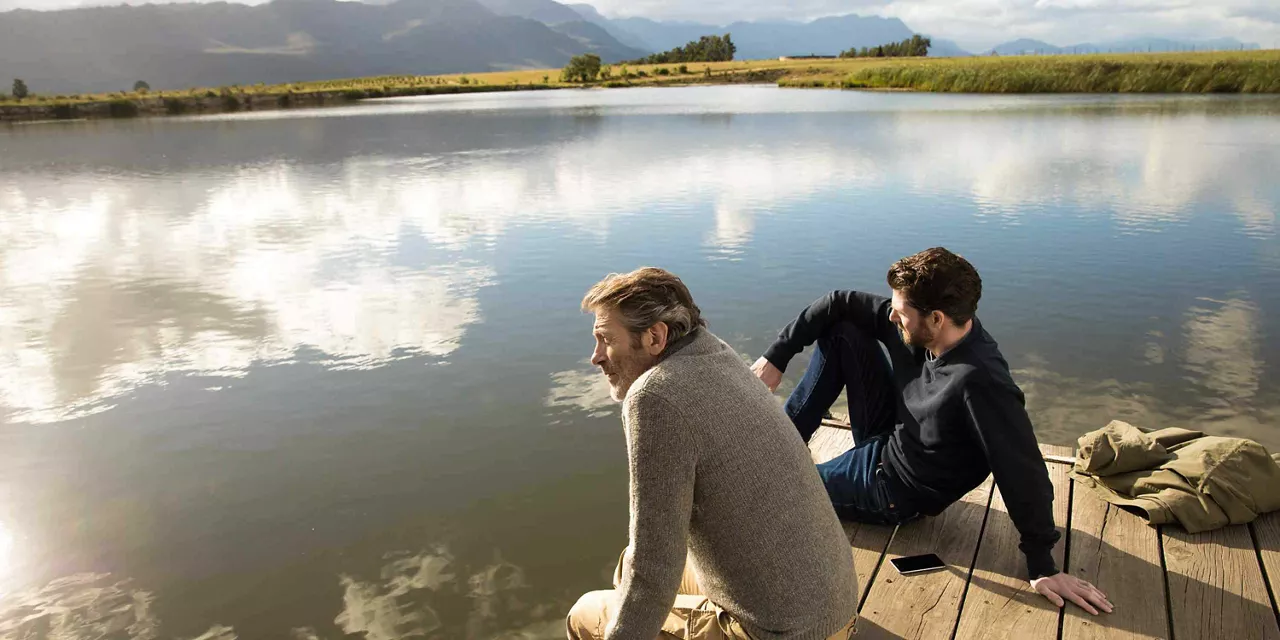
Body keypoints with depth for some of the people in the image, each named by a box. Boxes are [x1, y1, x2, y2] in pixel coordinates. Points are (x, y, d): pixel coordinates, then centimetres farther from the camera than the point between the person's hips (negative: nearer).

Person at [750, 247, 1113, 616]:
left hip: (890, 490, -7)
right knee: (840, 333, -6)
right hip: (887, 438, 7)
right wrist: (776, 357, -9)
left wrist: (1043, 567, -26)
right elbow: (839, 304, -7)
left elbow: (1022, 474, -33)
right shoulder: (923, 329, -16)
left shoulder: (980, 383, -38)